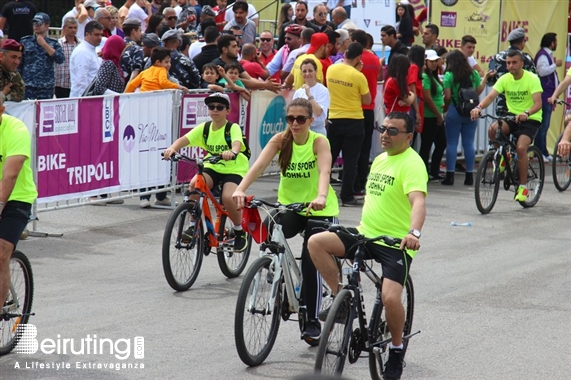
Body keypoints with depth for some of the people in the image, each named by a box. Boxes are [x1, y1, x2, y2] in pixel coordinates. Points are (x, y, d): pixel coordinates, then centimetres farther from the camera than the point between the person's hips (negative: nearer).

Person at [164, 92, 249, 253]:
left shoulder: (233, 128, -14)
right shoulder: (204, 128, -3)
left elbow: (237, 143, -36)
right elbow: (184, 139, -17)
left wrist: (232, 152, -60)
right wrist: (173, 148, -40)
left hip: (234, 169, -4)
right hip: (212, 167, 4)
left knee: (228, 198, -30)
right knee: (195, 184, -27)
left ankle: (240, 231, -2)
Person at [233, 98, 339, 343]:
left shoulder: (318, 142, -16)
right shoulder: (280, 140, -8)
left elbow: (324, 170, -34)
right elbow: (260, 165, -23)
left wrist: (321, 197, -54)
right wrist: (240, 189, -40)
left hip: (319, 210, -3)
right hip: (289, 207, 3)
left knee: (311, 264, -8)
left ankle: (313, 321, 8)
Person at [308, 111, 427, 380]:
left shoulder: (411, 163, -14)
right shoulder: (380, 159, 13)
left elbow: (418, 201, -30)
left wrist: (414, 232, -47)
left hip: (396, 243, -7)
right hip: (366, 235, 8)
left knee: (390, 297, -25)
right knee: (316, 242, -13)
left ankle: (397, 349, 3)